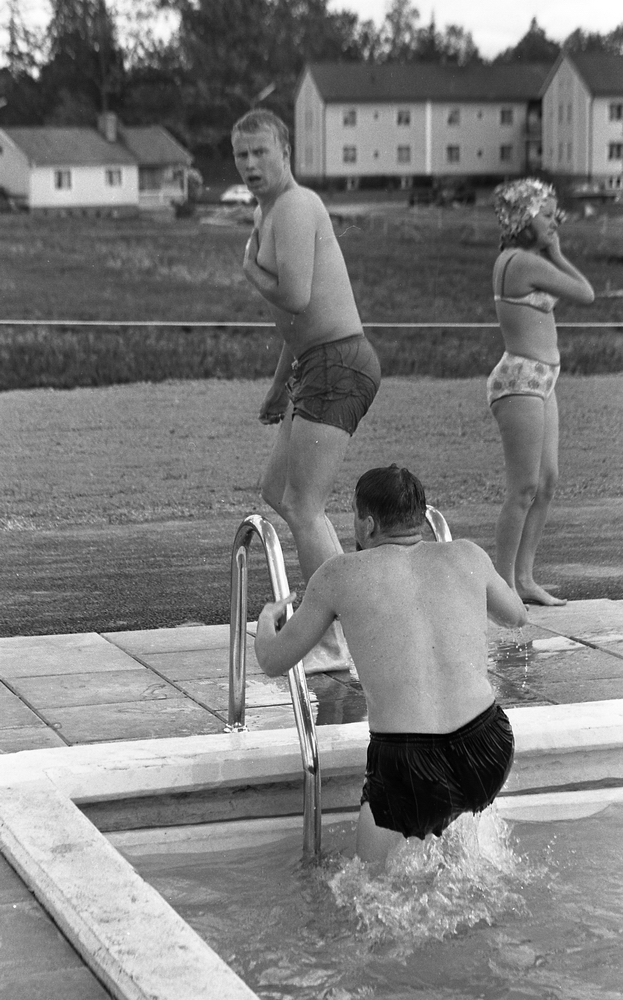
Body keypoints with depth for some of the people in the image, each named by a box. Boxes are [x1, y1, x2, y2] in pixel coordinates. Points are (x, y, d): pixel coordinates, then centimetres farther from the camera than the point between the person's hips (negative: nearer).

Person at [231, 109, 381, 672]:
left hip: (338, 367, -11)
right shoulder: (273, 211, 20)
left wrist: (251, 270, -5)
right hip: (324, 367, 11)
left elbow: (296, 297, -24)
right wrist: (281, 385, 30)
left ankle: (335, 645, -7)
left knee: (303, 507, -10)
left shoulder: (294, 208, -12)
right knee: (276, 491, 19)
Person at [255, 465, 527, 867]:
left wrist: (267, 619, 36)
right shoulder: (466, 556, 8)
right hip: (491, 755, 4)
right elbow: (517, 616, 30)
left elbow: (273, 661, 13)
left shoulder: (341, 574, 2)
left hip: (407, 764, -3)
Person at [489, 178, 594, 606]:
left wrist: (551, 252, 11)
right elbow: (586, 294, -11)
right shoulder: (526, 264, -16)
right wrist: (556, 253, -2)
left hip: (541, 381, 10)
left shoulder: (513, 260, 14)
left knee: (548, 482, 10)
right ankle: (503, 584, -1)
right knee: (525, 487, -7)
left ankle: (524, 579, 16)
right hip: (521, 379, -10)